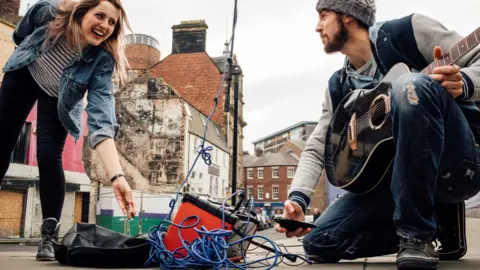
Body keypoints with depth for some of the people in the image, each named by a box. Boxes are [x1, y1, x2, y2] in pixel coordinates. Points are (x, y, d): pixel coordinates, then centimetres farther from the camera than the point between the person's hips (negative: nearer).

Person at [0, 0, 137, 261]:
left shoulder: (102, 61, -36)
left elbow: (101, 118, -47)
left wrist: (117, 176, -58)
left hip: (58, 99, -2)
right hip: (24, 74, 2)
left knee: (49, 157, -19)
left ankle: (49, 235, -4)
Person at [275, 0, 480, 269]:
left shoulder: (409, 30, -4)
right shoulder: (338, 87, 11)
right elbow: (317, 148, 8)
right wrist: (297, 199, -8)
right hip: (399, 176, 6)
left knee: (411, 86, -34)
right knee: (319, 243, -6)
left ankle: (417, 234, -22)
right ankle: (439, 220, 8)